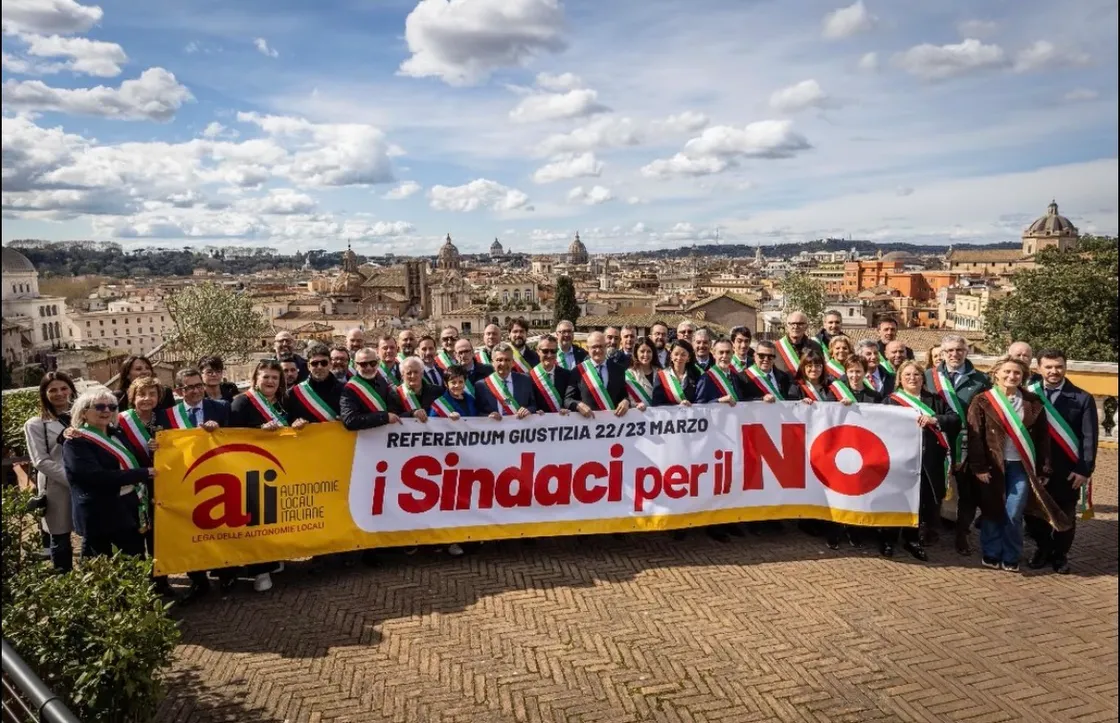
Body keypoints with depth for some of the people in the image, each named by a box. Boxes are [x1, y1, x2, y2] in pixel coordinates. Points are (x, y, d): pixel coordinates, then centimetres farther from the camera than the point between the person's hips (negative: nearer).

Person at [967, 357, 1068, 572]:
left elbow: (1043, 438, 5)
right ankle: (991, 555, 22)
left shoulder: (1033, 403, 4)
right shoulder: (982, 401, -4)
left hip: (1021, 466, 1)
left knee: (1013, 515, 1)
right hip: (993, 465, -1)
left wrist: (1043, 469, 1)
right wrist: (979, 467, -12)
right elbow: (974, 436, -7)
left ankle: (1010, 558, 16)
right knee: (991, 512, 7)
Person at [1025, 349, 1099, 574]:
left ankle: (1060, 554, 29)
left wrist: (1084, 470, -11)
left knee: (1065, 515, 10)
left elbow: (1090, 438, -5)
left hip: (1068, 470, -1)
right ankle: (1043, 549, 30)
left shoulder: (1082, 398, -2)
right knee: (1034, 512, 9)